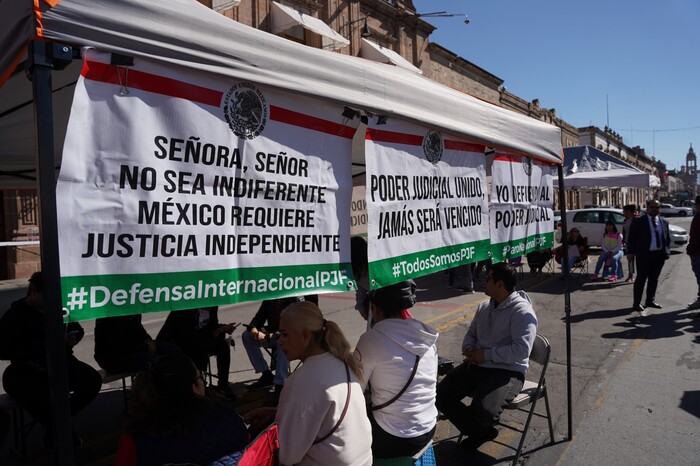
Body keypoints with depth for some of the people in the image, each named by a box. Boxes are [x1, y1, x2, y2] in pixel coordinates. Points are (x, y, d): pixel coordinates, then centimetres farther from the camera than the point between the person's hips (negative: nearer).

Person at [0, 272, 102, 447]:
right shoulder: (15, 315, -4)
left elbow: (78, 329, 19)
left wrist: (73, 337, -5)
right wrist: (39, 348, -26)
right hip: (27, 371, -4)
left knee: (93, 380, -18)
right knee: (40, 401, -34)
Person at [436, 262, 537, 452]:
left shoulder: (522, 311, -14)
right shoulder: (484, 306, 12)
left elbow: (521, 350, -24)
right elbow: (471, 333, 20)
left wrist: (486, 355, -20)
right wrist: (470, 350, -3)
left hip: (508, 371, -7)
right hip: (476, 365, 8)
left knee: (482, 410, -32)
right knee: (441, 395, -9)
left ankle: (482, 430, 10)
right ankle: (479, 432, 14)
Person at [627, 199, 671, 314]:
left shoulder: (664, 222, 11)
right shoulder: (638, 221, -3)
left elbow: (668, 238, 16)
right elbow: (631, 237, -5)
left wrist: (667, 251, 4)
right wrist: (631, 252, -12)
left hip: (659, 255, 5)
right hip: (644, 255, -5)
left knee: (654, 279, 13)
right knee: (641, 278, -1)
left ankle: (650, 300, 26)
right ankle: (637, 303, 5)